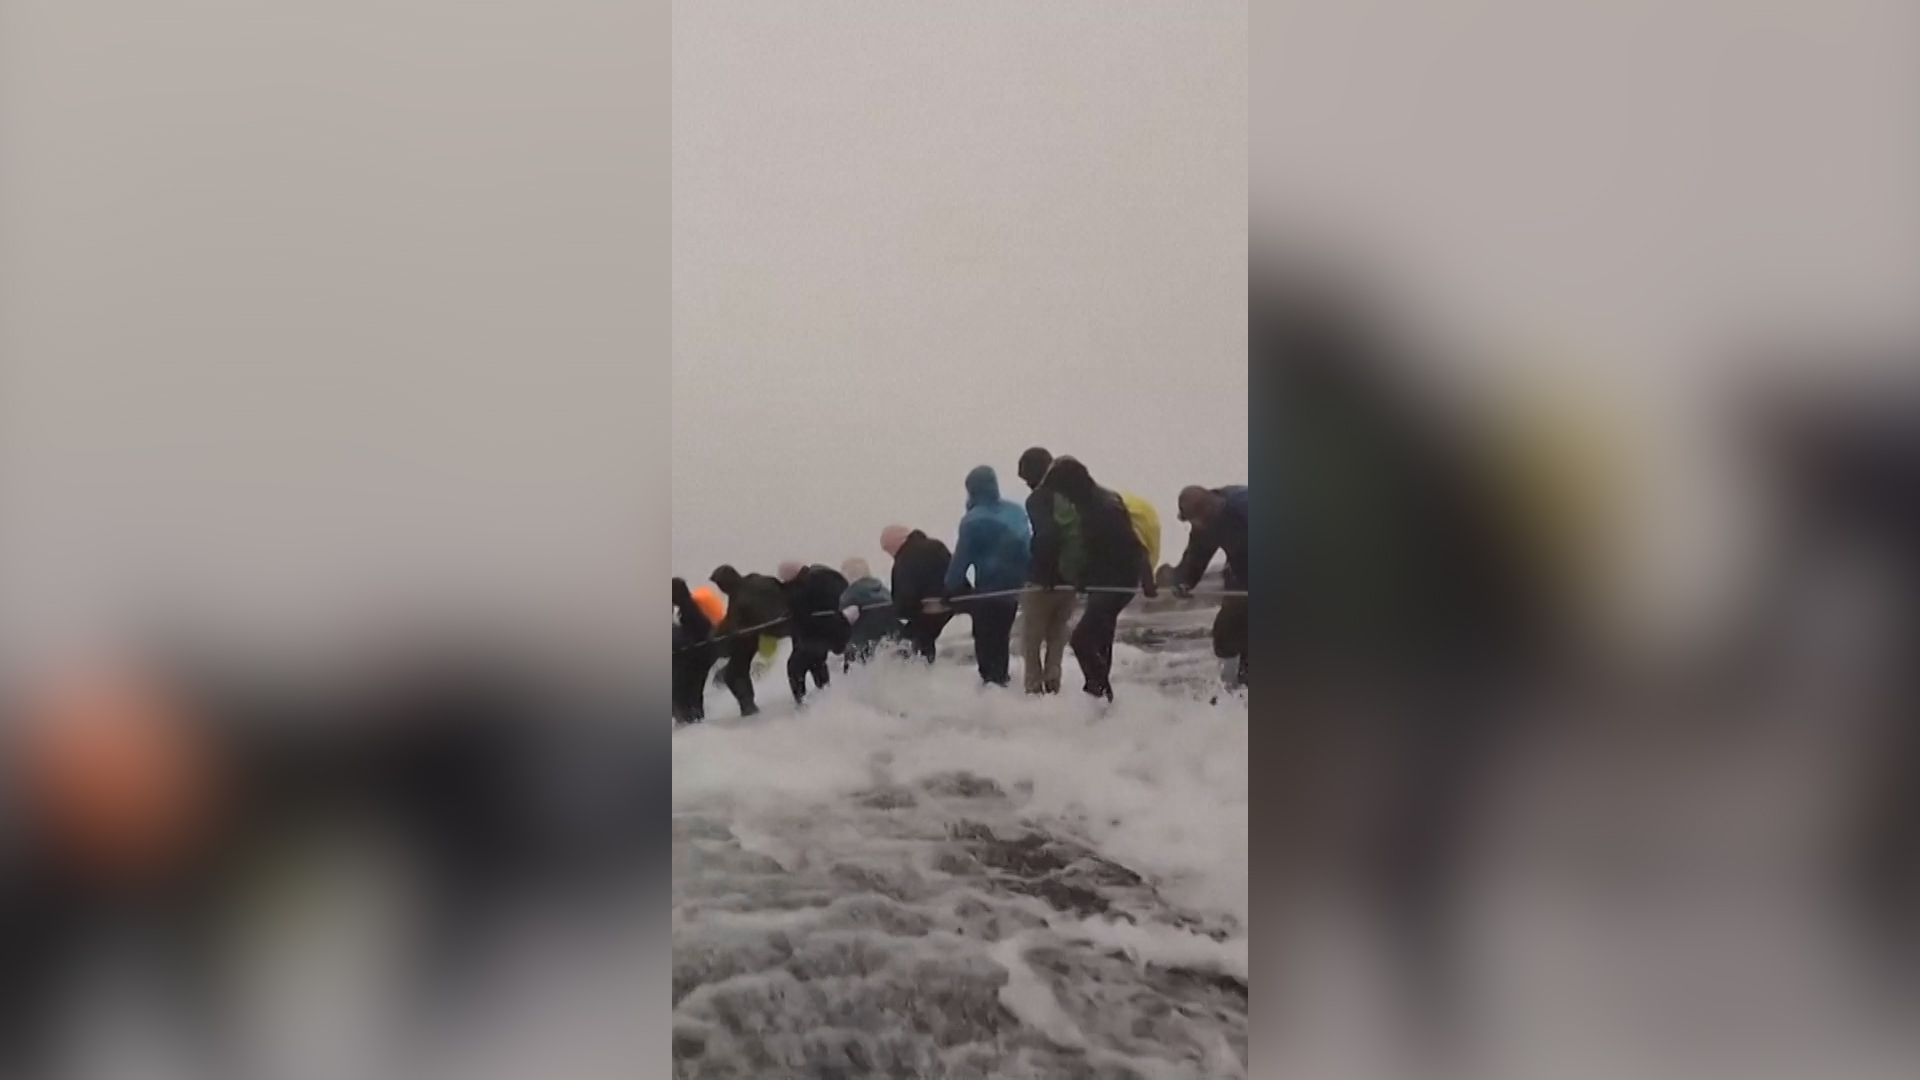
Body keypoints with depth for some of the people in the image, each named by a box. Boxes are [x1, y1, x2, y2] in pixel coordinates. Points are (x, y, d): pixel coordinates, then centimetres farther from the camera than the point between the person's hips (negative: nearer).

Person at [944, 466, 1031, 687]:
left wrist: (950, 589, -7)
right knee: (1002, 634, 20)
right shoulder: (1017, 512, 5)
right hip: (1014, 586, 6)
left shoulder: (973, 520, -14)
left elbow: (961, 558, -13)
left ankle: (991, 678, -4)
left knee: (985, 637, 3)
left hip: (988, 587, -6)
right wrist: (1026, 578, 18)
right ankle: (1001, 676, 29)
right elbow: (1028, 547, 10)